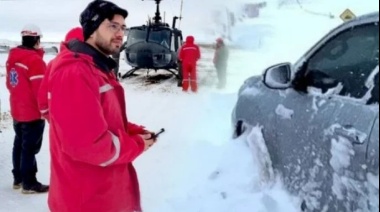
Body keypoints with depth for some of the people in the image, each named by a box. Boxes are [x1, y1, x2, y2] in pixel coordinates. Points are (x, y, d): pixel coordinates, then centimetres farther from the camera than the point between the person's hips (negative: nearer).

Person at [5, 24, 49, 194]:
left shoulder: (12, 57, 5)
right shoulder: (34, 60, -21)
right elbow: (41, 90, -21)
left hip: (17, 111, 9)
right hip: (33, 113, -8)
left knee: (20, 144, 17)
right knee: (30, 147, -1)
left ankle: (18, 178, 28)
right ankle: (29, 184, 7)